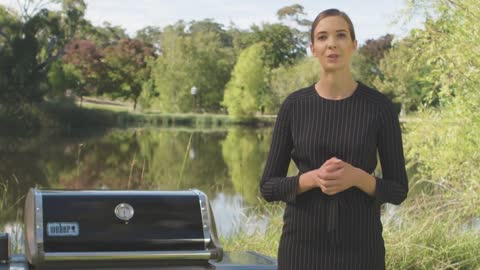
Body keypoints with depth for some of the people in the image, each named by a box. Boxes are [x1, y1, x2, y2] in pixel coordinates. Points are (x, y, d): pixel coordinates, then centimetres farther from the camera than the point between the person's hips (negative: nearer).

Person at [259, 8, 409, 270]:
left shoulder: (379, 106, -2)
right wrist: (313, 178, -18)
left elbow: (398, 189, 0)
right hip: (303, 244, 1)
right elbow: (269, 186, 1)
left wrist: (357, 178, -20)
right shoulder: (294, 105, 0)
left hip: (360, 247, -1)